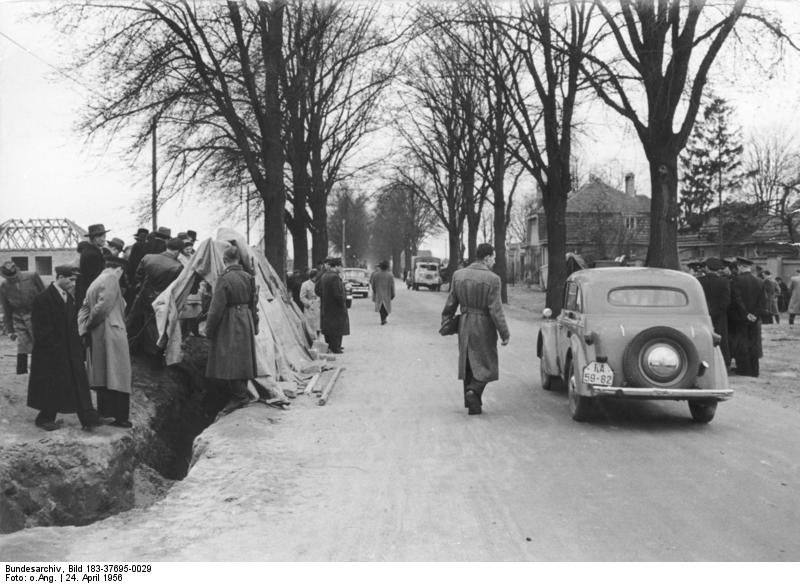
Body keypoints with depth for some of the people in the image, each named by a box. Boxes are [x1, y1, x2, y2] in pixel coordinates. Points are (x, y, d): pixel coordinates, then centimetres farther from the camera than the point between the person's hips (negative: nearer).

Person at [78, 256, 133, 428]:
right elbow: (103, 306, -20)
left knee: (102, 376, 13)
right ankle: (119, 417, -4)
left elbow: (84, 308, 14)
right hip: (111, 335, -8)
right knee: (117, 377, -4)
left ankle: (104, 413, 17)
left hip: (96, 337, 8)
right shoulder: (111, 279, -11)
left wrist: (84, 328, 5)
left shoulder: (95, 282, 16)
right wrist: (91, 323, -6)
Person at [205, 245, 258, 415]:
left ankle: (240, 396, -5)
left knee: (229, 360, -2)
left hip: (228, 324, -7)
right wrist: (254, 326, 21)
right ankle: (241, 393, 21)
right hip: (246, 322, 7)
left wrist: (209, 329, -5)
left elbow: (217, 308, -14)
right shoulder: (248, 277, 4)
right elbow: (253, 304, 12)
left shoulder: (224, 279, -16)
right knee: (242, 359, 13)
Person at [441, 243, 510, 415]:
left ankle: (473, 405, 18)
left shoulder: (458, 275, -1)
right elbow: (496, 310, -16)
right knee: (486, 364, 9)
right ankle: (474, 391, -15)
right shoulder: (492, 279, -16)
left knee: (469, 364, 15)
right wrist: (505, 334, -9)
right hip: (484, 327, -5)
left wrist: (445, 322, 17)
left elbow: (451, 303, 4)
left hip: (465, 325, 5)